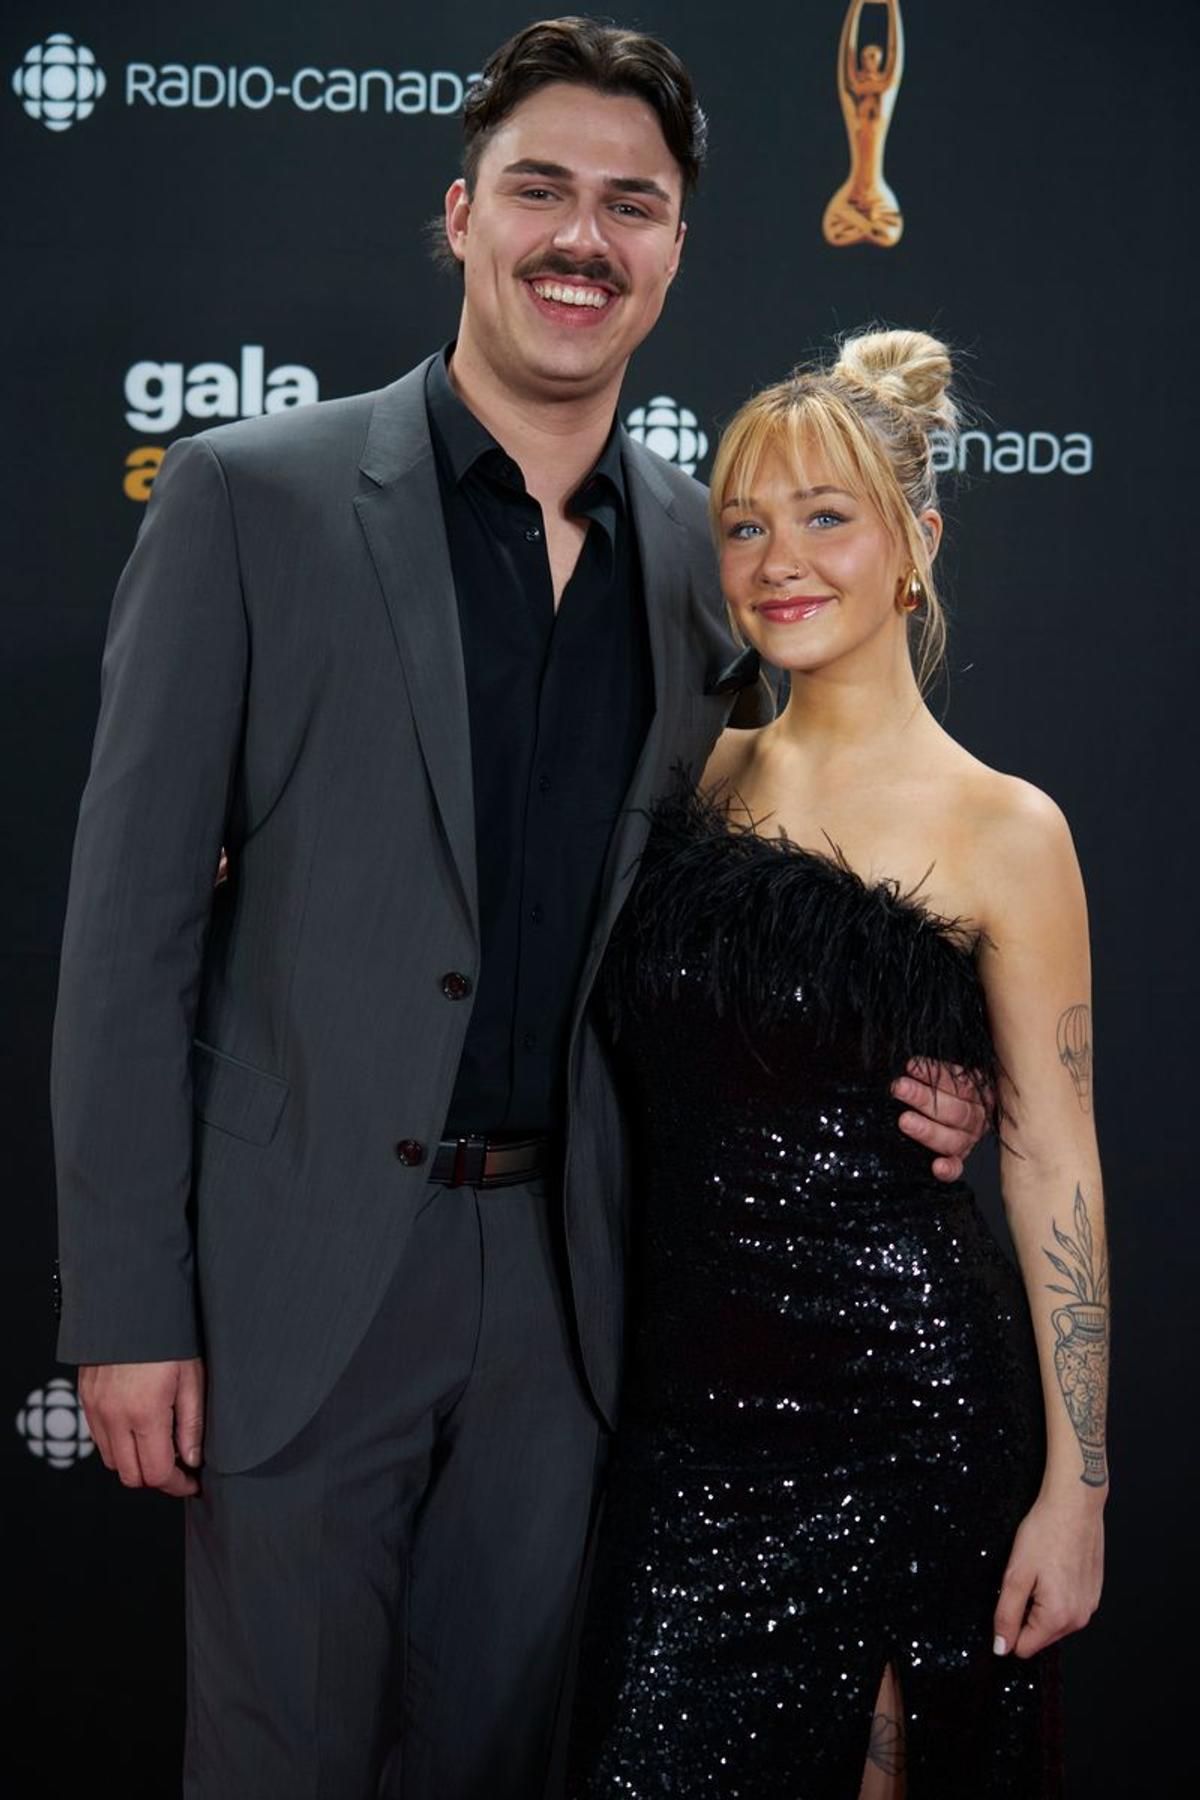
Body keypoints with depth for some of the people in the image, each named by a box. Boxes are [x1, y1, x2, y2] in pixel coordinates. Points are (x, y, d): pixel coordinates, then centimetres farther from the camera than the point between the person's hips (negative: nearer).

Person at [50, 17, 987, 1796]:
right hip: (306, 1268, -3)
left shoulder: (708, 555, 6)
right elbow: (133, 917, -7)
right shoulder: (251, 496, -5)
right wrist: (128, 1301, -10)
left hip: (569, 1278, 3)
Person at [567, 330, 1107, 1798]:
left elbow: (1054, 1167, -5)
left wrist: (1074, 1488, -8)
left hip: (904, 1387, -4)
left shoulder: (1004, 833, -6)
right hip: (690, 1391, 4)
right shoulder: (698, 778, 7)